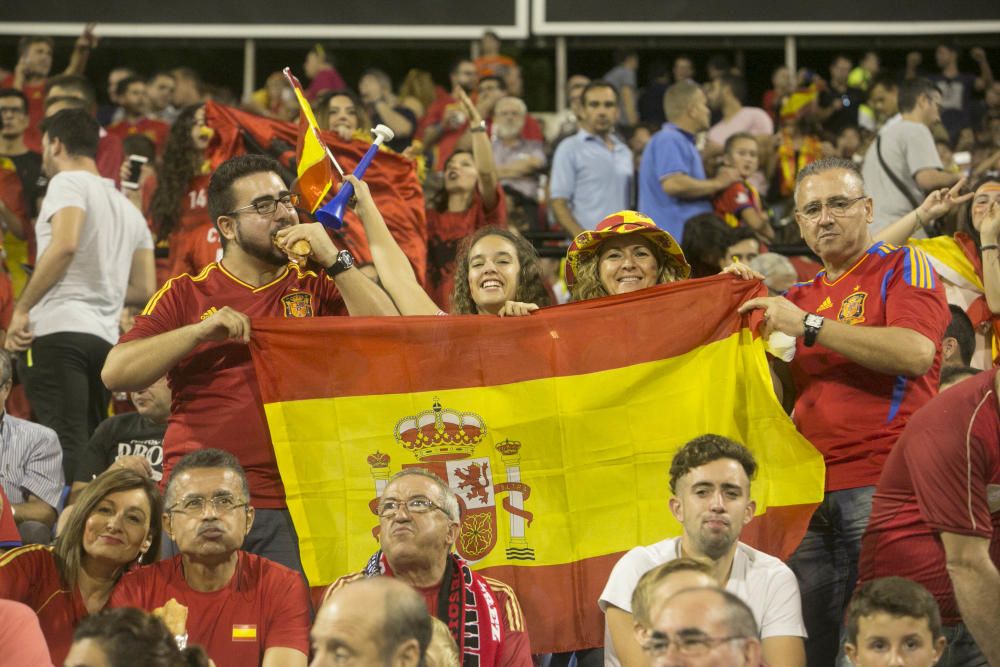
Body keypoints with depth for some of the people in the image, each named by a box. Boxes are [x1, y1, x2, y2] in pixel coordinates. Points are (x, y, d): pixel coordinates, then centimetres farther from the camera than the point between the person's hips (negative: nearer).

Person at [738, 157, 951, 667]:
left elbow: (916, 353, -14)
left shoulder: (903, 267, 4)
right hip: (811, 491, 6)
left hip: (880, 485, -6)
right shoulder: (801, 297, 23)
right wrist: (755, 318, 9)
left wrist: (808, 326, -12)